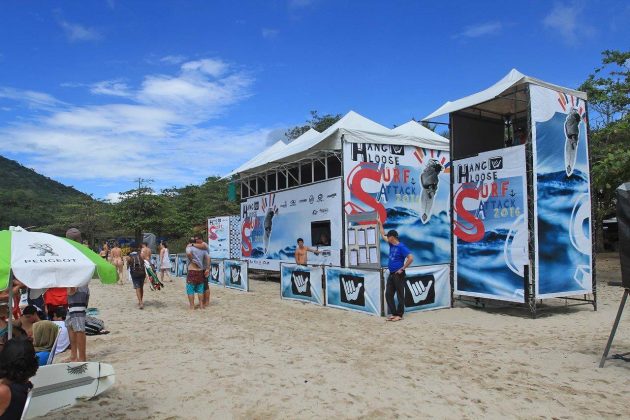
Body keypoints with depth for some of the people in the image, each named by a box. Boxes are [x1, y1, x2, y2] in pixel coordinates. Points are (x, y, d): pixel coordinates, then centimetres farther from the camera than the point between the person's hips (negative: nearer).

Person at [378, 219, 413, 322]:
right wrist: (380, 224, 24)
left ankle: (399, 315, 8)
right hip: (391, 274, 9)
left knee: (400, 295, 1)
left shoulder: (401, 247, -15)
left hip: (398, 275, -8)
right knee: (388, 295, 9)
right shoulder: (391, 244, 8)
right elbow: (383, 235, 23)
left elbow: (410, 258, -22)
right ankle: (393, 313, 16)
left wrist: (402, 269, -17)